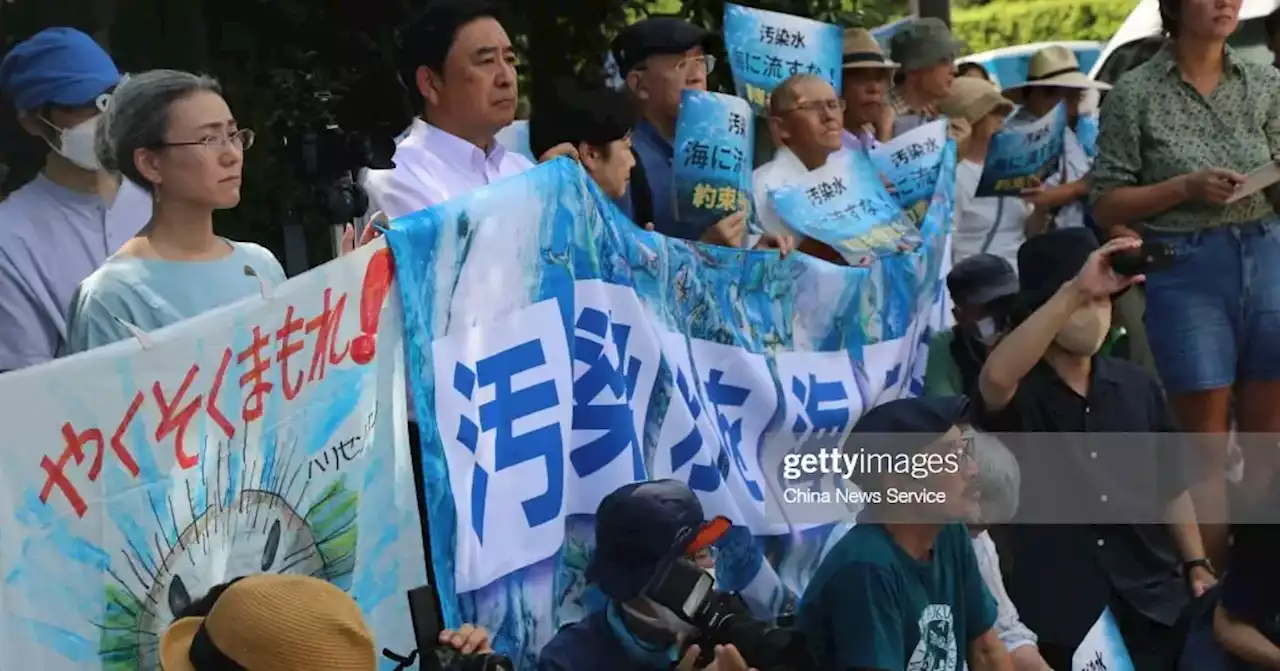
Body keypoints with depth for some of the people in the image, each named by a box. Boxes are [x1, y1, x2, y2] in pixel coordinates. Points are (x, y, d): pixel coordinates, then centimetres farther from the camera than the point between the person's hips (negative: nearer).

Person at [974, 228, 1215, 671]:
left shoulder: (1137, 387, 8)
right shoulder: (1019, 393, -8)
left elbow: (1172, 485, 15)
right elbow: (995, 376, -33)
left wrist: (1196, 565, 8)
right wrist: (1075, 290, -36)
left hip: (1153, 599, 4)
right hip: (1059, 610, -4)